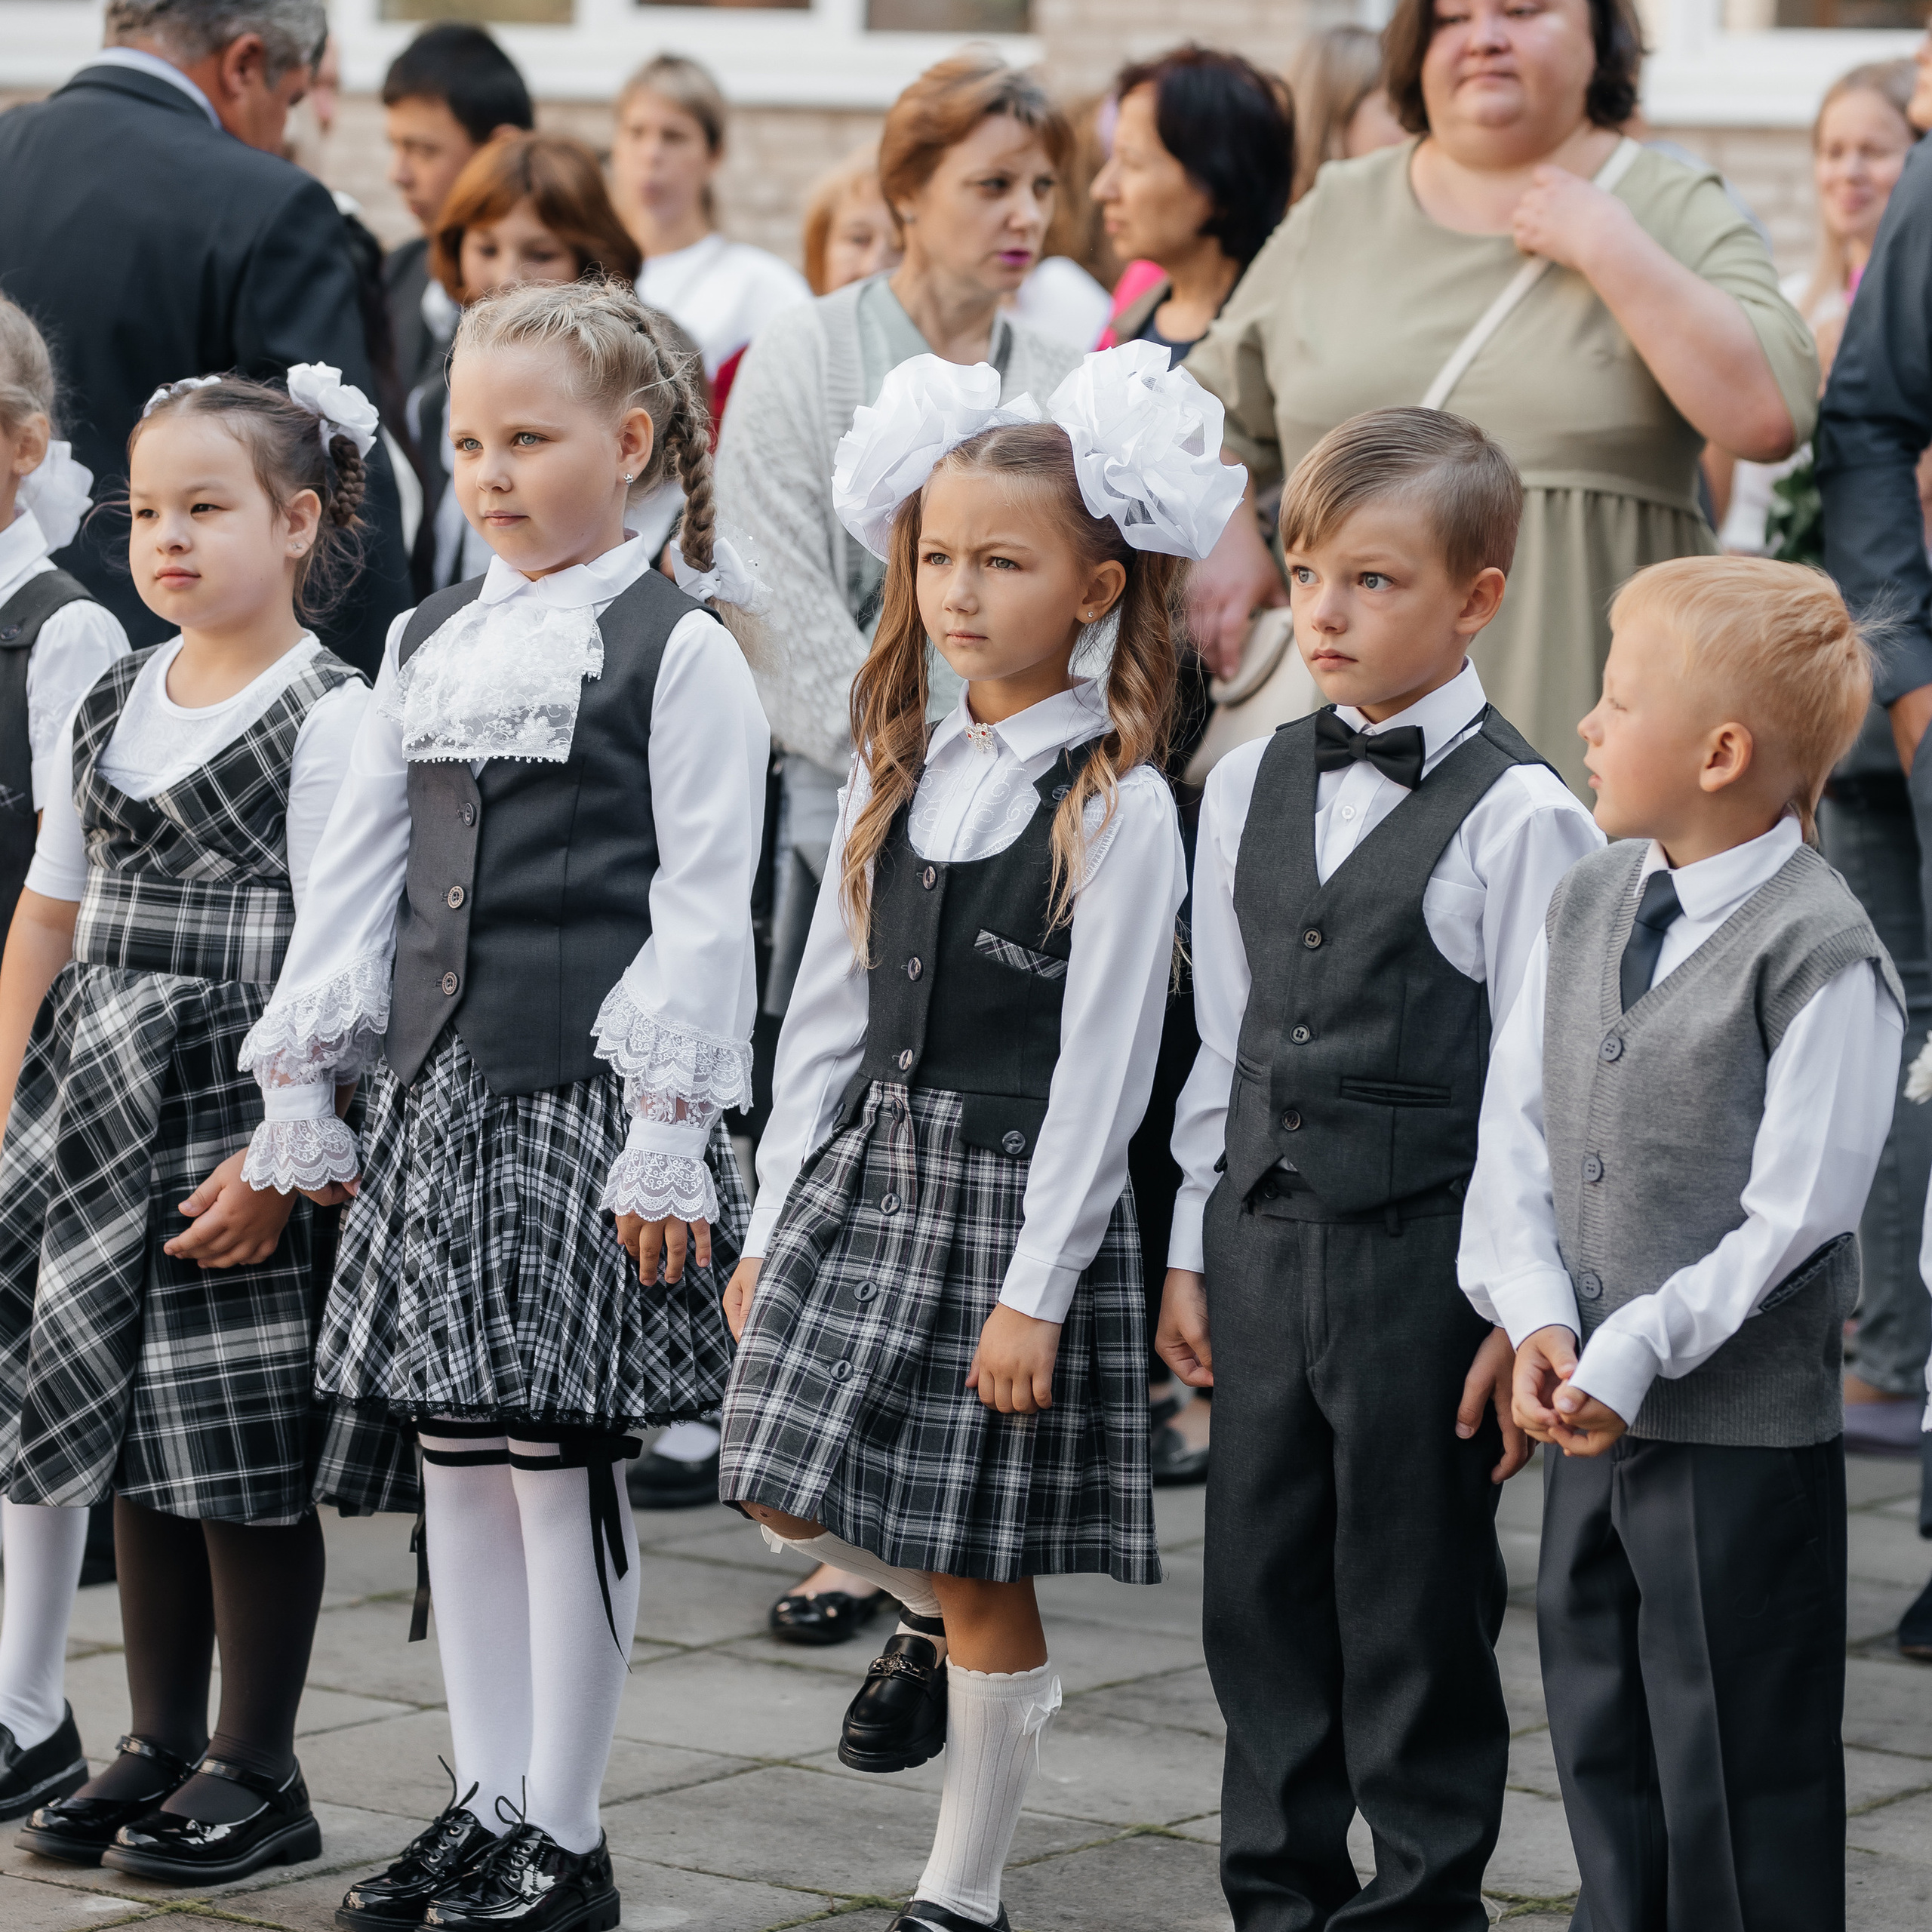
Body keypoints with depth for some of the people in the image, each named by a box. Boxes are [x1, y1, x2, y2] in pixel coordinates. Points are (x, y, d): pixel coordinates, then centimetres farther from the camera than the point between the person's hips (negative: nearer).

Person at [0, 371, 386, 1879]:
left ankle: (257, 1770, 9)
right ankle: (158, 1744, 22)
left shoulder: (329, 719, -9)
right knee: (131, 1437, 12)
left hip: (242, 1125, -7)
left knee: (243, 1445, -2)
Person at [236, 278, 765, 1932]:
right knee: (457, 1455, 10)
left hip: (588, 1099, -7)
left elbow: (704, 908, -9)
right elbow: (358, 872, 16)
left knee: (564, 1458, -3)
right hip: (435, 1094, 7)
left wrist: (669, 1121, -14)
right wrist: (302, 1079, 12)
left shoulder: (680, 651, -5)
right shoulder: (430, 646, 14)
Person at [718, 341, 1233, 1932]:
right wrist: (774, 1222, 9)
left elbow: (1103, 1067, -13)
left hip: (1015, 1194, -6)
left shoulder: (1119, 804, -11)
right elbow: (831, 1011, 11)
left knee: (978, 1562, 1)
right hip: (868, 1173, 6)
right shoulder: (902, 774, 7)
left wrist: (1035, 1290, -16)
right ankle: (935, 1627, 36)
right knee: (792, 1496, 4)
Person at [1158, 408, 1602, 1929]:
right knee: (1261, 1588, 12)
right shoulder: (1253, 788, 9)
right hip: (1264, 1237, 6)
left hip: (1421, 1250, -6)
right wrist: (1196, 1248, 13)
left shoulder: (1519, 816, -9)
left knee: (1415, 1604, 3)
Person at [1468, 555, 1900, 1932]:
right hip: (1589, 1415, 7)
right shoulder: (1590, 905, 8)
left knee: (1739, 1773, 1)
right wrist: (1538, 1318, -7)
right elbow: (1517, 1130, 8)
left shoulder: (1819, 951, -15)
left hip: (1743, 1430, -7)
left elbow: (1795, 1211, -18)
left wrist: (1630, 1357, -18)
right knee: (1603, 1751, 17)